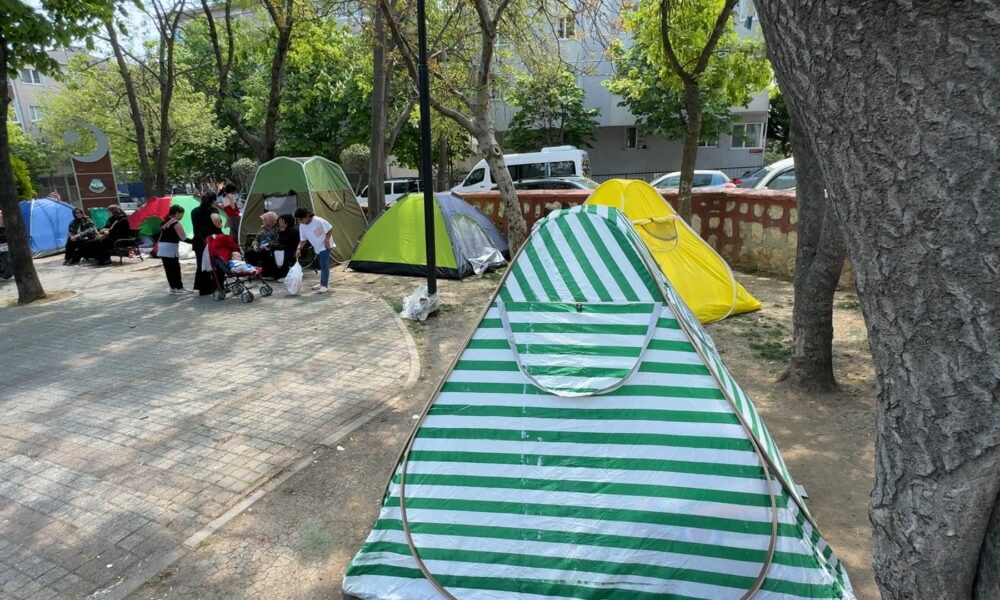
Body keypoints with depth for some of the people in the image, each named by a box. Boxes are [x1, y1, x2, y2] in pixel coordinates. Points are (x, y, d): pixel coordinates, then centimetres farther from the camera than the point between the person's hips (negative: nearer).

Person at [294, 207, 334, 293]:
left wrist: (327, 240, -21)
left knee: (324, 264, -15)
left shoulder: (318, 220, -25)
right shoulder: (302, 227, -7)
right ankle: (322, 283, 27)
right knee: (322, 265, 16)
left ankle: (324, 285, -15)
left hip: (325, 246, -7)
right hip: (317, 248, 7)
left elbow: (330, 229, -16)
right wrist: (299, 249, -13)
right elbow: (303, 240, 1)